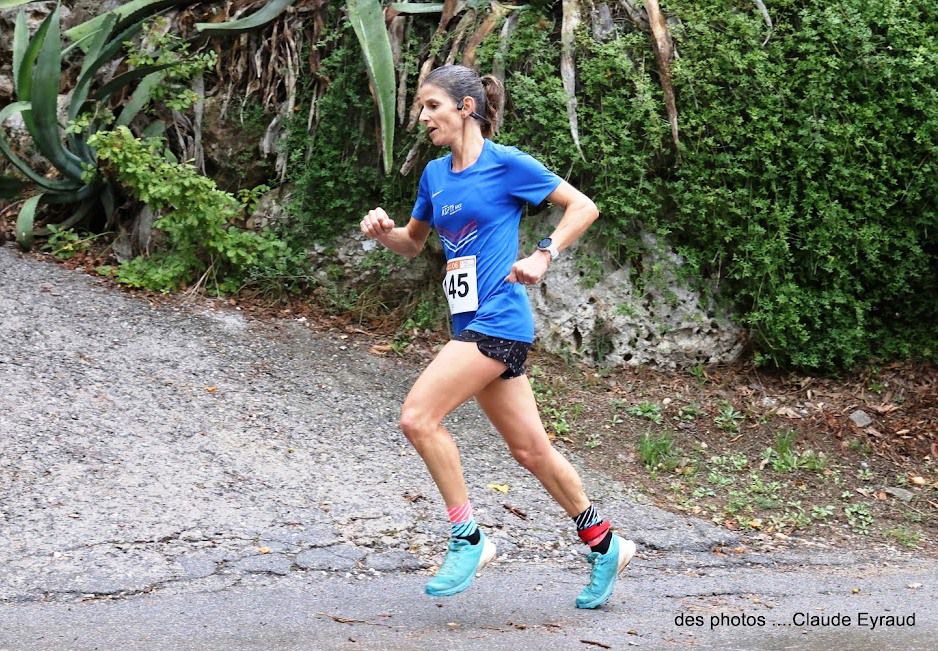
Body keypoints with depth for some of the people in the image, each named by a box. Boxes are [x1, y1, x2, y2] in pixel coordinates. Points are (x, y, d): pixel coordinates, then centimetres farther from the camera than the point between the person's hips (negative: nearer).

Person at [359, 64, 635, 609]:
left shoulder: (506, 164, -8)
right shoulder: (435, 174, 13)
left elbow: (584, 206, -4)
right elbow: (414, 242, 25)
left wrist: (544, 256, -15)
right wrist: (384, 232, 4)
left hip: (499, 319, -8)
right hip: (473, 324, 8)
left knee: (418, 416, -17)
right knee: (530, 448, 11)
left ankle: (468, 539, -4)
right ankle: (604, 544, 25)